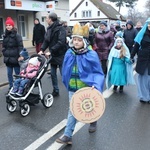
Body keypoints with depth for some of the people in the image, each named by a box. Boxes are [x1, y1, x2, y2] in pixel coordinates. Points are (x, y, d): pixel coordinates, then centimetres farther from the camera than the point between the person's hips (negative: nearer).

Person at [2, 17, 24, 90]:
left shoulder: (17, 35, -8)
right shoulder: (5, 35, 11)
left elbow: (20, 46, -13)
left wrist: (20, 55, -19)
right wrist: (4, 53, 9)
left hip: (15, 58, -6)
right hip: (8, 58, 6)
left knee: (18, 74, 5)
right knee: (9, 74, 11)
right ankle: (11, 88, 23)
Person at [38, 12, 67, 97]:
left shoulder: (61, 29, -15)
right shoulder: (49, 29, 9)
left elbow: (61, 42, -25)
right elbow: (46, 41, 10)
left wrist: (51, 51, -26)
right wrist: (42, 50, -6)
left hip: (61, 55, -8)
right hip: (53, 55, 8)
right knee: (53, 74, 12)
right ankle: (56, 91, 25)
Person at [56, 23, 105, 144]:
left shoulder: (91, 55, -18)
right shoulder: (69, 54, -5)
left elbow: (98, 73, -14)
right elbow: (66, 71, 9)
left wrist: (96, 85, -28)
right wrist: (67, 83, 15)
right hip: (73, 89, 3)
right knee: (72, 111, 5)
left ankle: (93, 121, 51)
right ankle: (68, 136, 11)